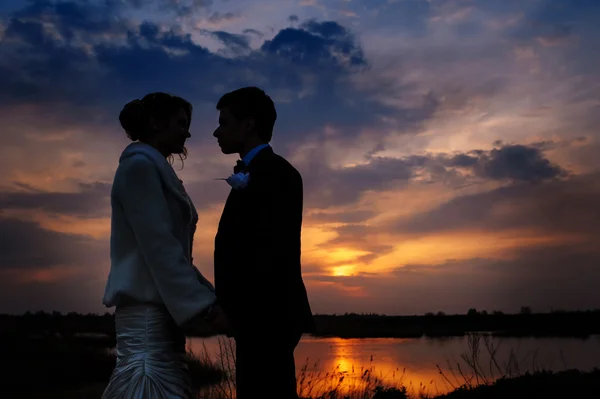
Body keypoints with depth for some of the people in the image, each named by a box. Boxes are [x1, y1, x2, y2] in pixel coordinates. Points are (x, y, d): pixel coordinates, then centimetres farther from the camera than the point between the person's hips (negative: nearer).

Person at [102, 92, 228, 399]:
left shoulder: (154, 170, 19)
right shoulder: (139, 166, -8)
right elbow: (157, 245, -17)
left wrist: (211, 296, 15)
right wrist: (204, 304, -19)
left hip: (161, 309, 9)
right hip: (147, 306, -9)